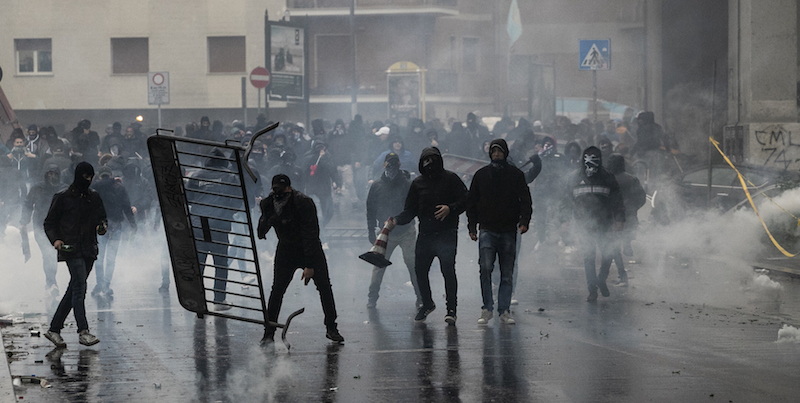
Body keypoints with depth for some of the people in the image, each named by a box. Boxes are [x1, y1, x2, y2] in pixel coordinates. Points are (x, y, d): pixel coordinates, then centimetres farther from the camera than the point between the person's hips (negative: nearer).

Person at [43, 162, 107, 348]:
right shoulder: (62, 198, 0)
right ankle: (83, 331, -21)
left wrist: (102, 227, -2)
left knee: (74, 290, 7)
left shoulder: (94, 198, 14)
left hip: (89, 250, 6)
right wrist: (55, 239, -13)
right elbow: (49, 223, 4)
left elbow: (102, 219, 21)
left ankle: (54, 329, 15)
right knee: (80, 287, -17)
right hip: (71, 249, -6)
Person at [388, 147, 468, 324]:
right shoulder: (418, 183, 11)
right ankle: (427, 304, 25)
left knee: (448, 270, -11)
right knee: (420, 270, 3)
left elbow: (465, 200, -1)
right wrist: (396, 220, -6)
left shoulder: (450, 179, 1)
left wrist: (450, 208, -19)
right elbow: (410, 210, 11)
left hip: (447, 234, -4)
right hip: (425, 235, 4)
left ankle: (451, 308, 1)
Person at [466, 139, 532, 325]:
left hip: (509, 231, 0)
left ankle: (504, 310, 10)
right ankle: (487, 309, -8)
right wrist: (472, 227, 4)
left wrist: (524, 221, -13)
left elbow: (525, 200, 3)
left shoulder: (516, 175, 6)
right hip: (487, 230, 0)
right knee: (486, 268, -15)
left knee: (507, 274, 3)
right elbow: (471, 202, 13)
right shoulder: (481, 175, 9)